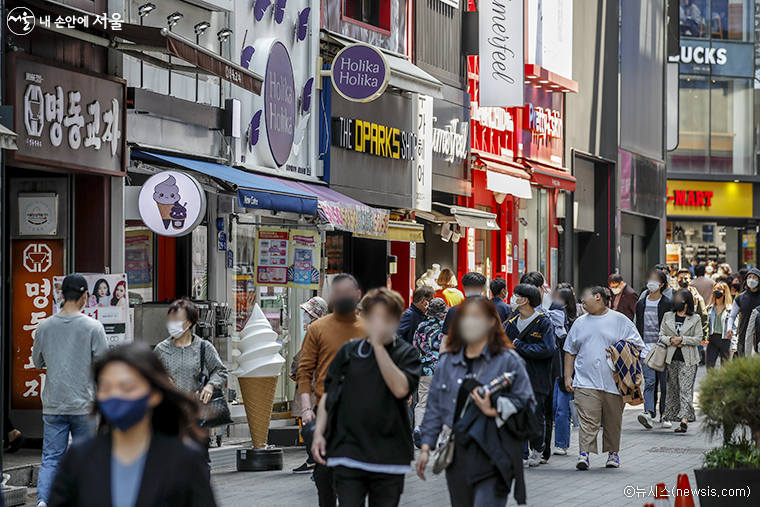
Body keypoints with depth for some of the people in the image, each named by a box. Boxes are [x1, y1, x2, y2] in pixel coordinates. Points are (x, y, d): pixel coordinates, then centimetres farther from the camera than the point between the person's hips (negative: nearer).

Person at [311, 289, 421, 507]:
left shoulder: (406, 354, 3)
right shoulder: (348, 351, 9)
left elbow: (400, 389, -15)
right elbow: (328, 394, 14)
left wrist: (379, 346, -13)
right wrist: (318, 433, 2)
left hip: (389, 456, 0)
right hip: (348, 454, 0)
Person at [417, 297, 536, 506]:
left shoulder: (509, 360, -2)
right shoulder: (447, 362, 13)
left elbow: (526, 403, -3)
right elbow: (434, 408, 16)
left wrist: (495, 410, -18)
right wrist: (426, 447, 11)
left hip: (493, 458, -5)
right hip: (458, 456, 5)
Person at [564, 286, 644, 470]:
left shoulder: (620, 321, 5)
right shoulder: (580, 323, 16)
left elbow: (638, 345, 6)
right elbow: (570, 351, 18)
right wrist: (568, 376, 11)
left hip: (614, 382, -1)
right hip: (586, 382, 1)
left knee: (613, 421, 7)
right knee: (588, 420, -11)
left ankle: (613, 452, 21)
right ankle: (584, 453, -16)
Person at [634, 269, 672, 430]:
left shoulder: (667, 304, 1)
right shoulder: (640, 304, 13)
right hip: (646, 350, 2)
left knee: (664, 384, 2)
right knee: (649, 382, -11)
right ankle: (649, 412, -23)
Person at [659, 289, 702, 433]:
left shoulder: (695, 319, 4)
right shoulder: (668, 316, 12)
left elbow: (698, 339, -1)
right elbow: (661, 336, 10)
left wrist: (682, 339, -13)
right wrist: (671, 340, -9)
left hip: (688, 359, -3)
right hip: (672, 358, 3)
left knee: (686, 389, -12)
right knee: (672, 388, 9)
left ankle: (684, 420, -21)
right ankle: (670, 416, 20)